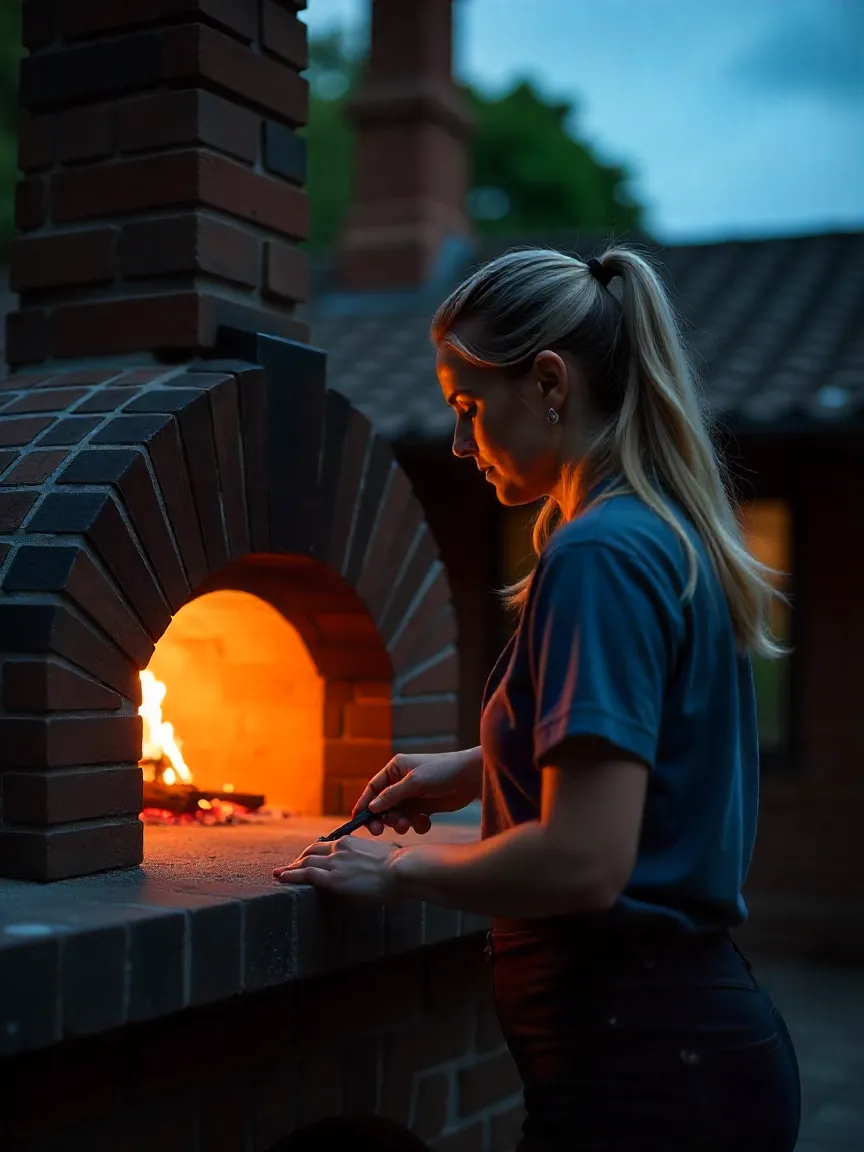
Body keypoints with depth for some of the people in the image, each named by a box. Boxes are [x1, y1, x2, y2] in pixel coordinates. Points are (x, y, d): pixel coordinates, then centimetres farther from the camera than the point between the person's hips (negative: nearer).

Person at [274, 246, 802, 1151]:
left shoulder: (599, 555, -20)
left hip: (640, 1064, -9)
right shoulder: (670, 533, 9)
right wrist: (472, 769, 15)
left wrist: (400, 870, -10)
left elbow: (581, 863, -25)